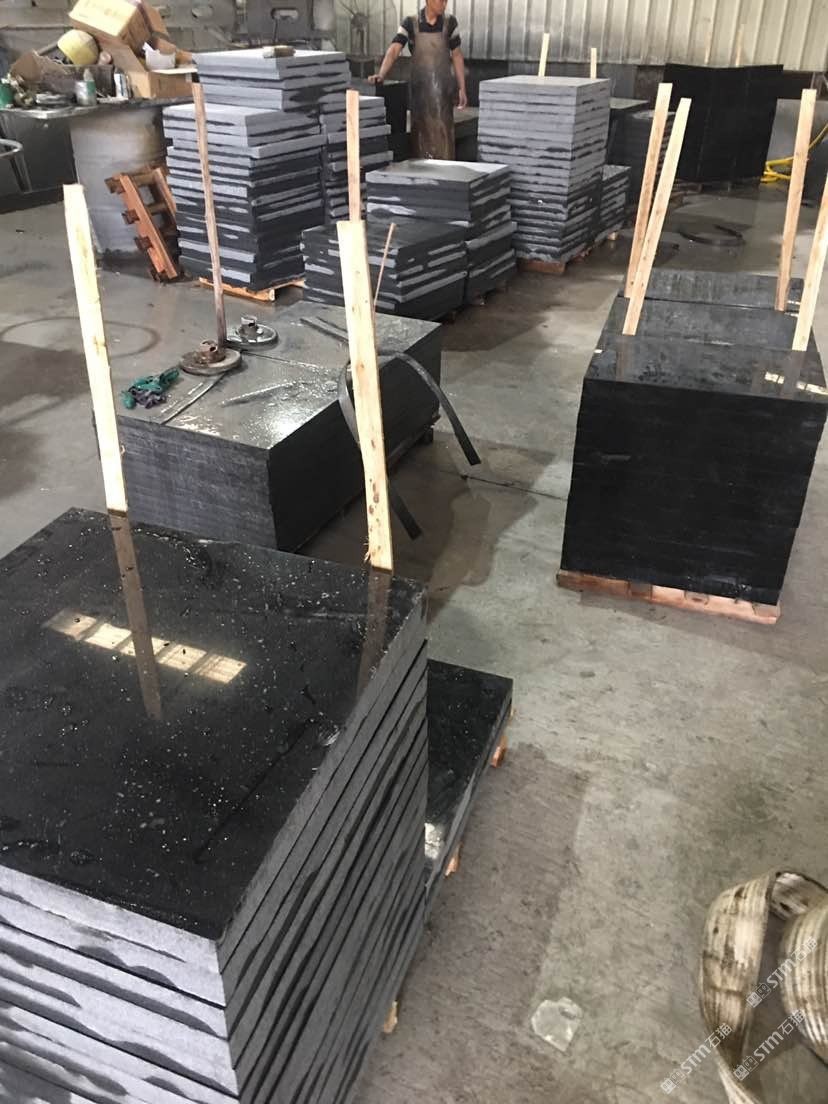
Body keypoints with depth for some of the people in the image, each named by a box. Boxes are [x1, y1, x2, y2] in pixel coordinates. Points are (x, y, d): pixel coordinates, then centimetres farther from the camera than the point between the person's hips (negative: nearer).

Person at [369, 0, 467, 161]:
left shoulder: (449, 23, 0)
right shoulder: (410, 24, -5)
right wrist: (381, 75, -32)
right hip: (419, 87, 0)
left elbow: (457, 56, 6)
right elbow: (393, 51, -15)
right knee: (420, 131, 4)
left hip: (443, 87, 0)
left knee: (442, 131, -5)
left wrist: (462, 88, 1)